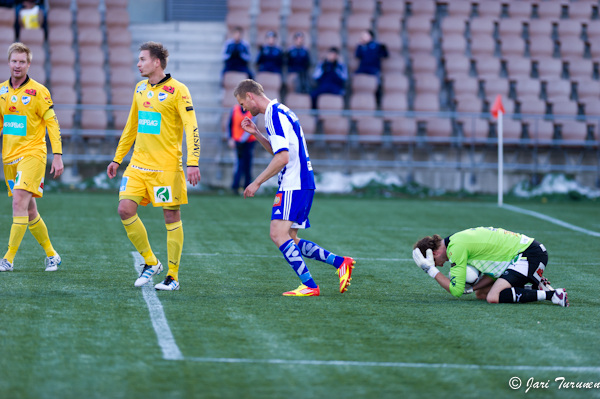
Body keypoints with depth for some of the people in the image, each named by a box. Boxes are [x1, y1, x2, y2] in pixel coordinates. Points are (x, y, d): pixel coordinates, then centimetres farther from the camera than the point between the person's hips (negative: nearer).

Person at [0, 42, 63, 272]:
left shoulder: (38, 91, -6)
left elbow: (52, 123, -6)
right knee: (29, 210, 10)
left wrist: (58, 155, -11)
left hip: (32, 154, -6)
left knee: (19, 203, -18)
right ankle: (51, 255, 22)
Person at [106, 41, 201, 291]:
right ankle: (150, 262, 10)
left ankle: (173, 276, 8)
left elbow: (191, 127, -13)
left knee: (171, 217, 0)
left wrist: (192, 163, -22)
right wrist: (117, 158, 23)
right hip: (138, 164, 6)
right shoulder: (140, 89, 13)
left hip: (167, 165, -6)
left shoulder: (177, 90, -8)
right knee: (125, 209, -6)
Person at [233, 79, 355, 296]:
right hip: (303, 184, 10)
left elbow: (282, 158, -21)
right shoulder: (281, 111, 19)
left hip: (293, 186, -10)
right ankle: (340, 262, 9)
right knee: (290, 240, 11)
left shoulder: (274, 115, -13)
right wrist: (256, 133, 22)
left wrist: (257, 182, -16)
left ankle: (309, 286, -18)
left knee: (278, 234, -15)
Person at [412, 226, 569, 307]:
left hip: (531, 255, -10)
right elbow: (494, 273, 15)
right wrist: (471, 288, 0)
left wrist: (431, 270, -5)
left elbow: (456, 291, -13)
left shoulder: (456, 247, -14)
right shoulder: (460, 238, 16)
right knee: (482, 294, 11)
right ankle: (536, 288, 10)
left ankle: (551, 294, -22)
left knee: (493, 298, -24)